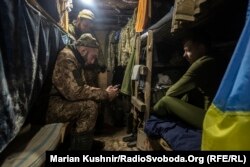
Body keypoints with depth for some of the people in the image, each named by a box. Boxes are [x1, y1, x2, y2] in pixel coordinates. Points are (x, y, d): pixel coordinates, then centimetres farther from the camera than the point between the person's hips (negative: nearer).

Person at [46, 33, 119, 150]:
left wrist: (104, 92, 1)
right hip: (47, 105, -10)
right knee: (89, 106, -23)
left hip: (58, 101, 10)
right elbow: (74, 92, -29)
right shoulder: (66, 57, -20)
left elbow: (81, 87, 14)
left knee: (93, 101, 8)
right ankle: (80, 146, -7)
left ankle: (88, 141, 16)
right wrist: (105, 95, -19)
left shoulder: (75, 58, 11)